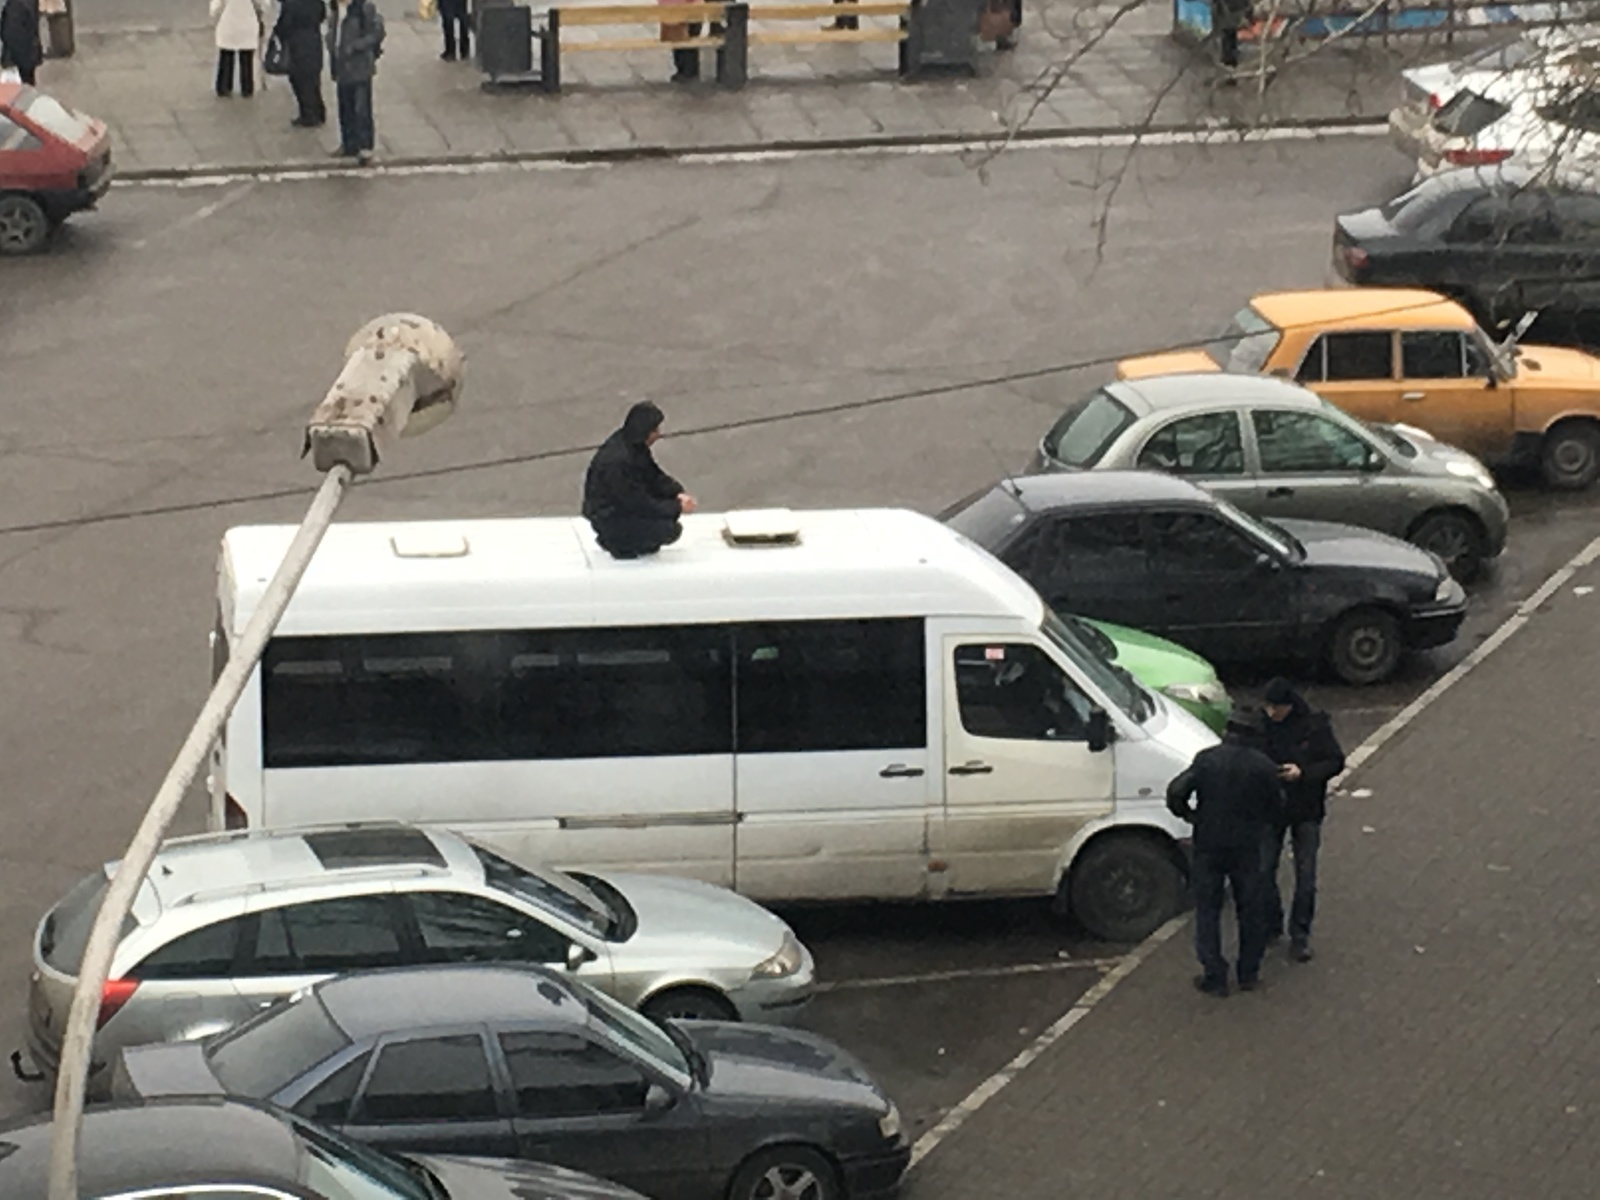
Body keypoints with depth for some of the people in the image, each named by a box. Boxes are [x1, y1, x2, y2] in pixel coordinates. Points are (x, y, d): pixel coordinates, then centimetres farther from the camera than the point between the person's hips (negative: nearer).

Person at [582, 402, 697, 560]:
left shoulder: (633, 444, -3)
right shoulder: (618, 460, -32)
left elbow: (654, 475, 9)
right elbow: (640, 504, -26)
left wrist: (678, 493, -9)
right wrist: (678, 507, -18)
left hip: (624, 504, 10)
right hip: (608, 518, -10)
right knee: (670, 530, -19)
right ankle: (620, 544, 2)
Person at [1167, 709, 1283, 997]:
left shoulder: (1206, 759, -8)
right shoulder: (1263, 766, -4)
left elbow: (1176, 792, -15)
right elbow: (1275, 807, 4)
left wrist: (1189, 815, 2)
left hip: (1209, 846, -2)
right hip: (1247, 848, 2)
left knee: (1207, 911, 7)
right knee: (1249, 909, 15)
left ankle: (1214, 977, 5)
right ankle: (1249, 974, 23)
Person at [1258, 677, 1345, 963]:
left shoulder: (1315, 727, -15)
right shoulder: (1260, 724, -11)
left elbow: (1336, 762, -10)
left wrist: (1303, 773, -24)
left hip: (1306, 811, -2)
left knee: (1305, 876, 4)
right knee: (1263, 871, 6)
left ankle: (1300, 935, 17)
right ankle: (1270, 927, 25)